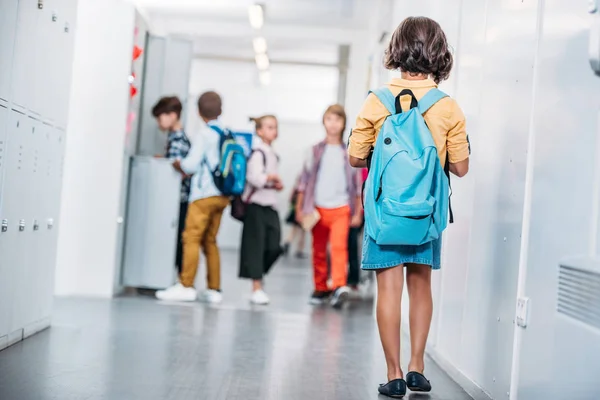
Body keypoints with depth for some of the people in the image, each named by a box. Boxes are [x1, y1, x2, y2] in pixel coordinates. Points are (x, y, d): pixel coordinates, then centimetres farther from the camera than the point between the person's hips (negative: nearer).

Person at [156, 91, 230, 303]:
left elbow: (191, 164, -11)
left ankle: (186, 286, -11)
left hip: (204, 193, -7)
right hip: (222, 194, 7)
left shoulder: (205, 133, -8)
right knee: (210, 241, 11)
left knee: (192, 238, -7)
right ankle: (213, 289, 11)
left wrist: (178, 164, 10)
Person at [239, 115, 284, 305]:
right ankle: (256, 288, 1)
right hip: (256, 205, -8)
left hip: (271, 206, 8)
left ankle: (257, 274, 20)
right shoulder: (258, 153, -10)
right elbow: (255, 177, -23)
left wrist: (278, 184, 7)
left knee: (274, 247, 0)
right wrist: (272, 178, -9)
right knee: (256, 246, -3)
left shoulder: (274, 155, 17)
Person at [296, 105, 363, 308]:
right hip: (318, 207, 2)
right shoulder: (315, 151, 6)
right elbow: (305, 180, 8)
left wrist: (358, 212, 5)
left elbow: (356, 184, 7)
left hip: (341, 208, -2)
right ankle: (321, 288, 20)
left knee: (339, 246, -19)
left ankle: (340, 286, -24)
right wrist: (300, 208, 5)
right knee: (319, 250, 8)